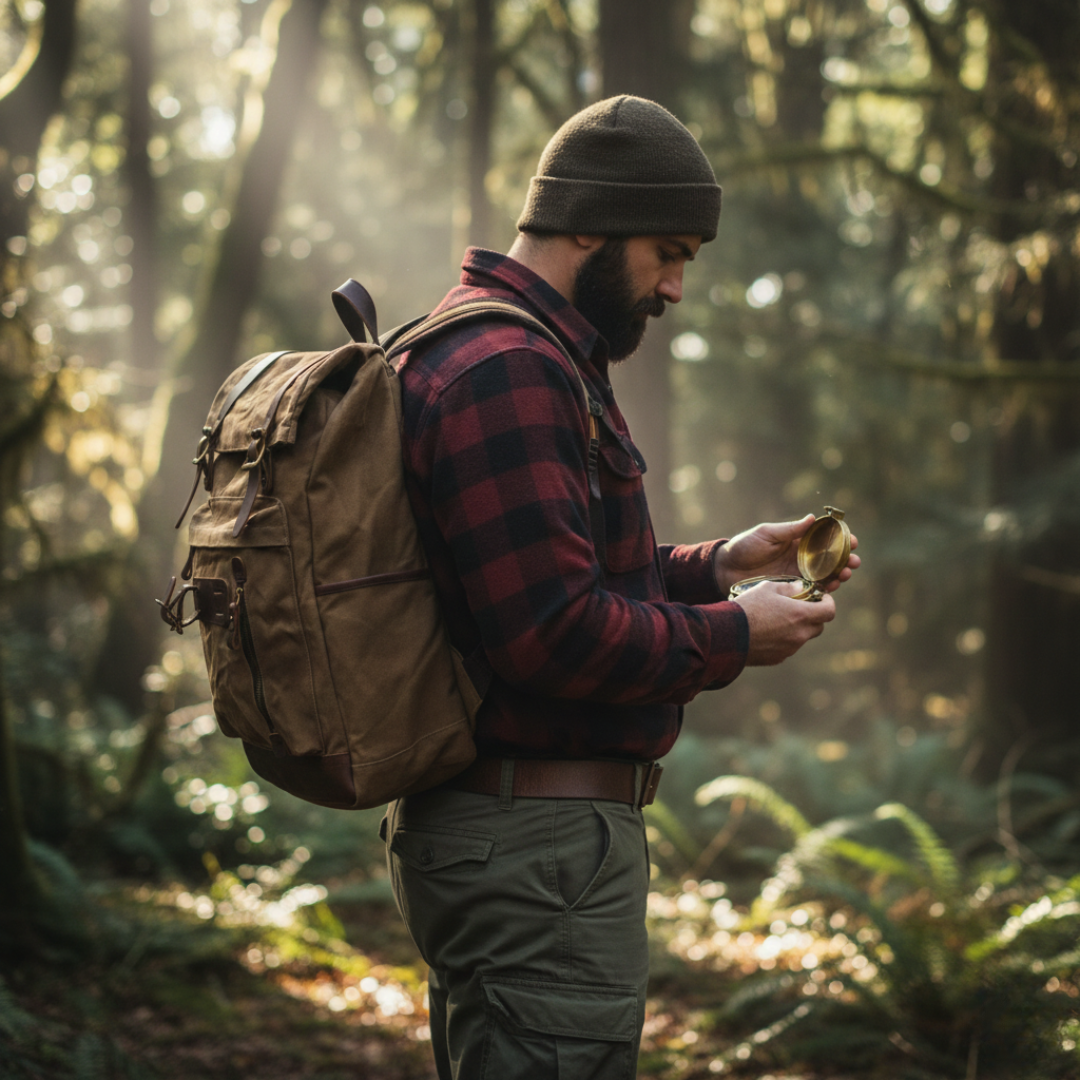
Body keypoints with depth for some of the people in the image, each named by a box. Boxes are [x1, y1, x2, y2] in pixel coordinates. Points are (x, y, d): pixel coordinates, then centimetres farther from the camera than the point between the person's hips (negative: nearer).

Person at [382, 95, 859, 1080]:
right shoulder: (507, 372, -18)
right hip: (536, 847, -12)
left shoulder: (515, 356, 18)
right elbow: (555, 633, -24)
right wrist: (732, 636, -11)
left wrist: (716, 564, 15)